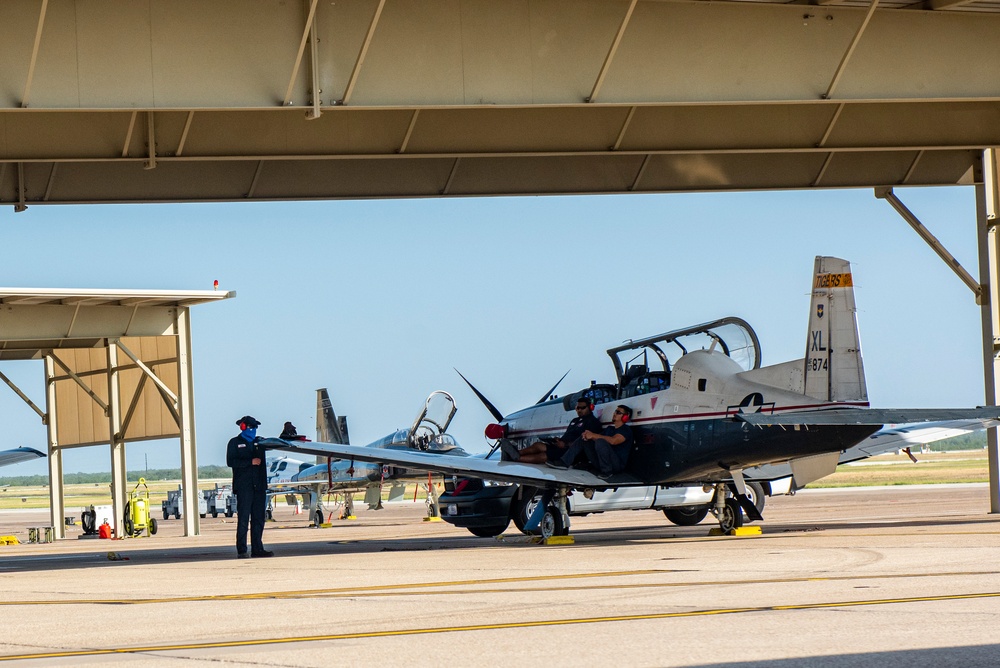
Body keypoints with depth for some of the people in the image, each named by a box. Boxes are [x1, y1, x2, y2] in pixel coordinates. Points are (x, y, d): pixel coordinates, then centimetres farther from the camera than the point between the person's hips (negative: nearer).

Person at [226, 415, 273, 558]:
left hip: (259, 487, 5)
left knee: (258, 519, 6)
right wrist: (250, 462, -12)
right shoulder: (235, 443, 4)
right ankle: (242, 550, -6)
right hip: (243, 486, -5)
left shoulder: (259, 442, 18)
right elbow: (230, 462, -7)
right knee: (243, 519, -7)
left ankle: (257, 549, 10)